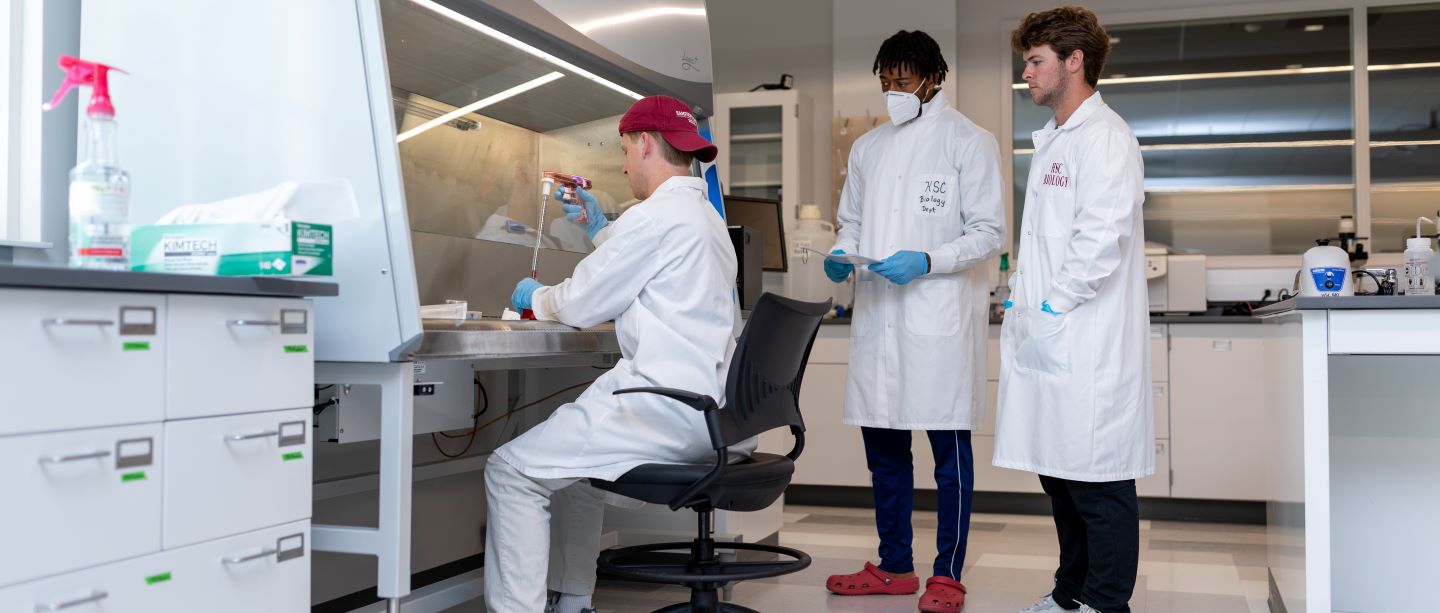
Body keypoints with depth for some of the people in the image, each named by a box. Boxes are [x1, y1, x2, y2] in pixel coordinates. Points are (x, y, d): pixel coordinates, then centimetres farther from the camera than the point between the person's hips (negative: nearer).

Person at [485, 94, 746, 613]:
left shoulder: (657, 215, -12)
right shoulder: (705, 216, 18)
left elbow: (581, 305, -6)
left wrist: (535, 297, 14)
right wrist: (600, 231, 35)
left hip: (670, 409, -11)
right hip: (710, 409, 11)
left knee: (511, 470, -7)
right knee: (570, 454, 29)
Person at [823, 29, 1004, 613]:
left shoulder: (969, 141, 0)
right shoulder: (867, 147, 16)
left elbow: (988, 232, -4)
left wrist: (926, 262, -18)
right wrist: (843, 255, 0)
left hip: (939, 318, -6)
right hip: (877, 317, 6)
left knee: (949, 450, 1)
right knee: (883, 448, 12)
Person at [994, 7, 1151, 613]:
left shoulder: (1104, 137, -9)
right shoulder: (1052, 141, 21)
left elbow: (1103, 239, -19)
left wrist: (1051, 308, -14)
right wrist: (1022, 295, 14)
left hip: (1087, 342, -9)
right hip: (1046, 340, 10)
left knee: (1098, 483, -2)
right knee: (1059, 474, 15)